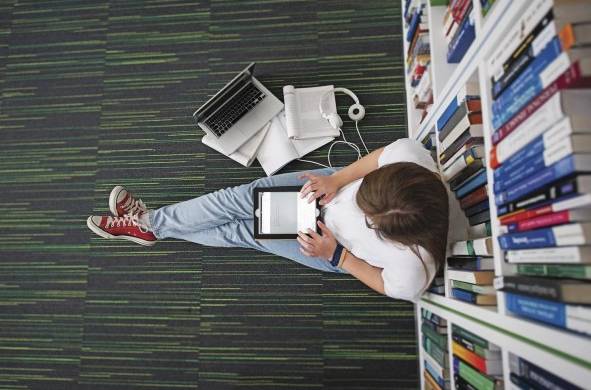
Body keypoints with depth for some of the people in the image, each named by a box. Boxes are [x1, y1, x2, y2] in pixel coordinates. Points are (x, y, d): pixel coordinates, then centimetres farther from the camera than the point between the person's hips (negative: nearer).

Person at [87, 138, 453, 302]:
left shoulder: (412, 270, -37)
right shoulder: (409, 154, -33)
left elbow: (388, 286, -16)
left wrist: (335, 255, -23)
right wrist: (336, 180, -23)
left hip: (342, 254, -3)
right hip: (337, 186, 4)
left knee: (246, 231, -1)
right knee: (243, 197, -7)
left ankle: (151, 226, 23)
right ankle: (150, 220, 16)